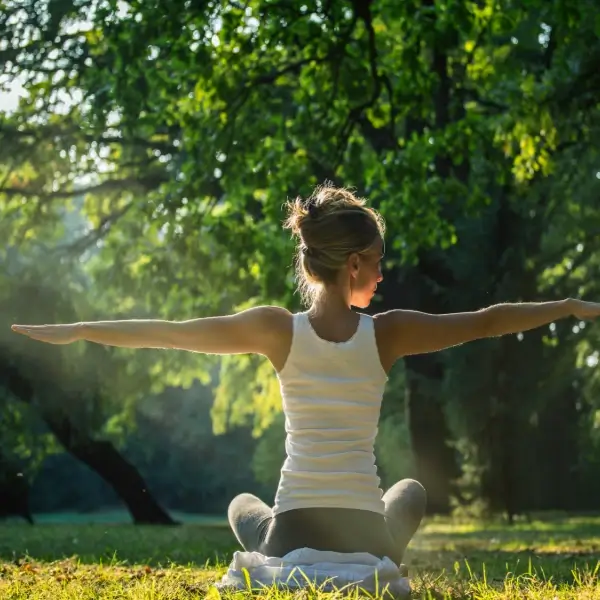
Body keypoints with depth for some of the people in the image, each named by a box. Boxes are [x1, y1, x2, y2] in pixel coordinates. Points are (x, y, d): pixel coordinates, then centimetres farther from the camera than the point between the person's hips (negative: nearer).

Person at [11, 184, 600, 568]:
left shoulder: (278, 330, -6)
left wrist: (78, 330, 9)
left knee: (243, 505, 37)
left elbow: (170, 331, -1)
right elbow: (486, 321, 3)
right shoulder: (387, 333, -7)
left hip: (293, 535, 0)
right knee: (410, 490, 37)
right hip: (368, 539, 0)